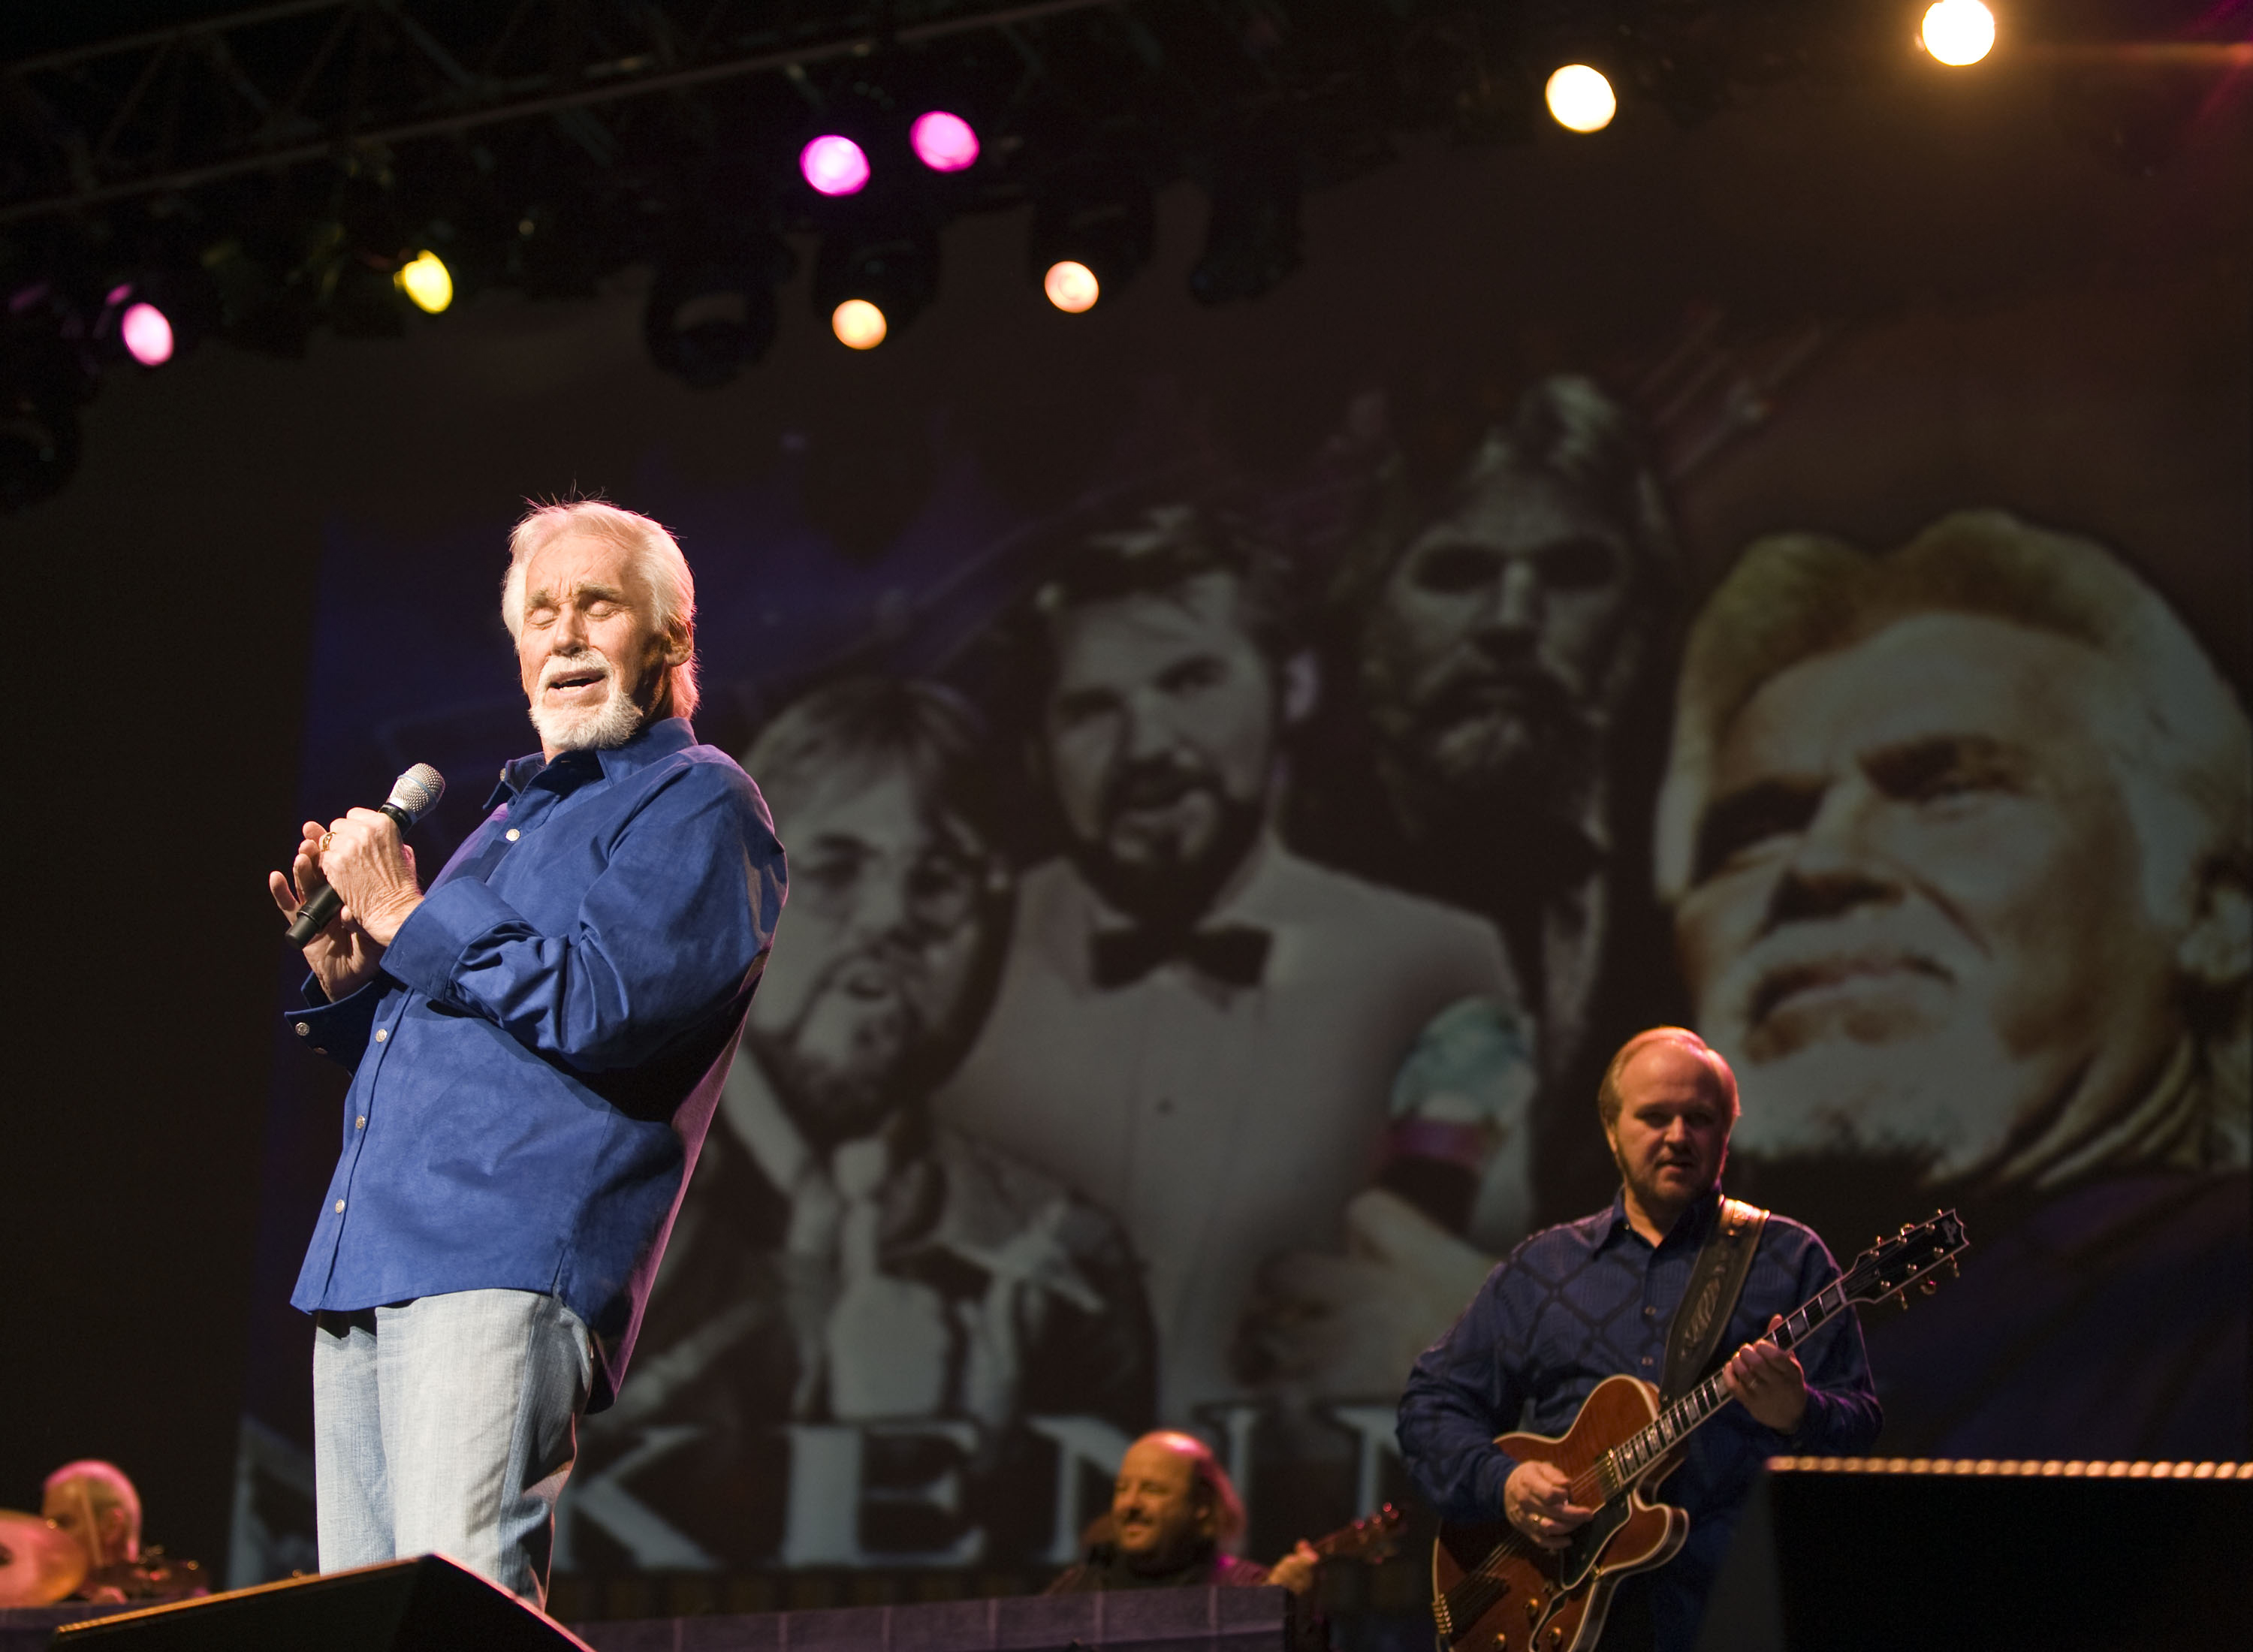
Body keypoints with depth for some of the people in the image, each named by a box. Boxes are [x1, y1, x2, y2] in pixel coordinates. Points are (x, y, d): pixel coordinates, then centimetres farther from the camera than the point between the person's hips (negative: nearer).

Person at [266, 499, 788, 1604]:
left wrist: (404, 920, -6)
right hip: (365, 1266, 8)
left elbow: (603, 1008, -14)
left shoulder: (698, 805, 2)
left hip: (506, 1264, -8)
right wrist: (343, 972, 11)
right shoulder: (511, 816, 28)